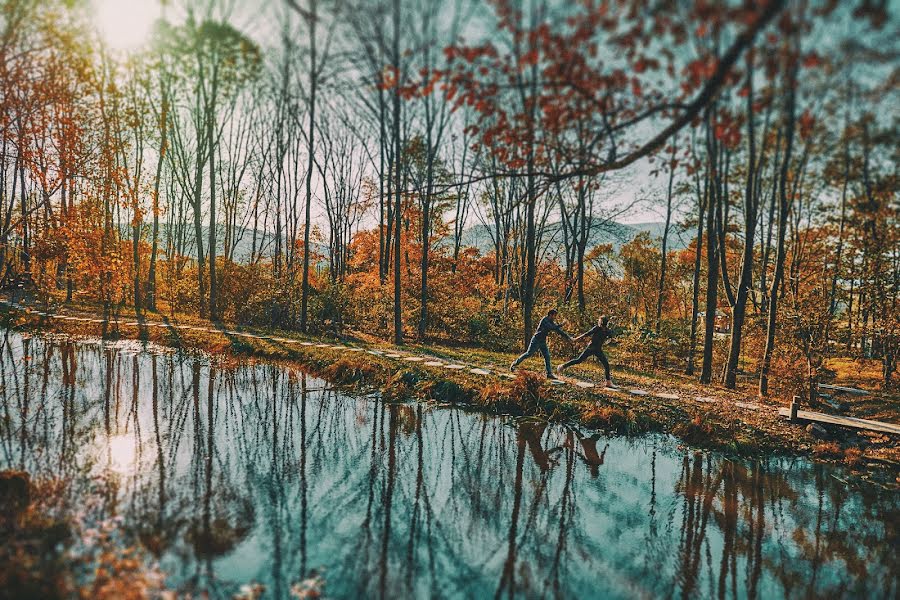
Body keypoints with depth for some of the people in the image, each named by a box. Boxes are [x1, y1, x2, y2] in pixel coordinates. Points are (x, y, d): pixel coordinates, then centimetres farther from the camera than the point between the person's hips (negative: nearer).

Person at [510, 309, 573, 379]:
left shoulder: (552, 322, 9)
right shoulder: (545, 320, -16)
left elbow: (558, 330, 11)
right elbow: (552, 328, -30)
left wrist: (568, 337, 8)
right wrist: (560, 325, -27)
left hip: (543, 342, 8)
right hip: (536, 340, -8)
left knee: (547, 356, 0)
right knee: (528, 354, -5)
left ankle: (549, 373, 1)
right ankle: (515, 363, 9)